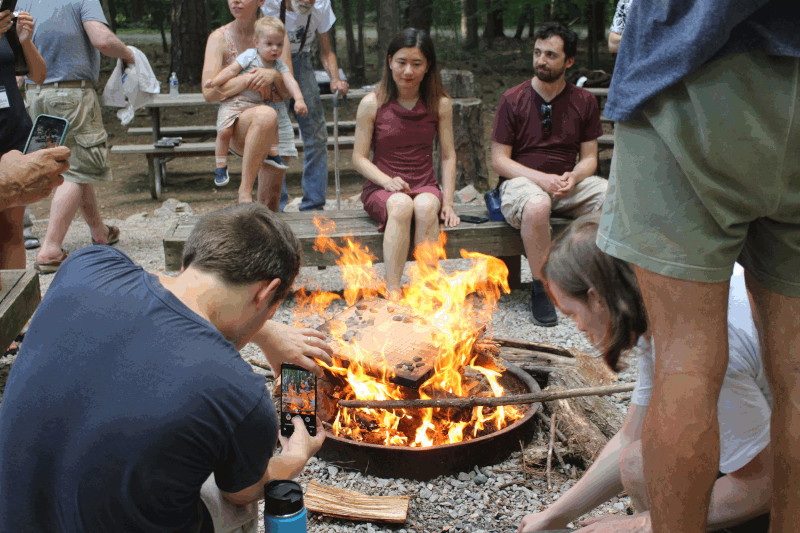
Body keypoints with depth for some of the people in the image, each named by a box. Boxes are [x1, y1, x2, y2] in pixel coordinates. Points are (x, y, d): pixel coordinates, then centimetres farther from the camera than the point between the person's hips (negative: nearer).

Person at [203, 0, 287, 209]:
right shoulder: (219, 38, -4)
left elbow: (287, 91, -1)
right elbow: (209, 92, -13)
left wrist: (273, 75, -22)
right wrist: (248, 79, -23)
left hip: (274, 129, 4)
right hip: (236, 123, -4)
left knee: (270, 204, 2)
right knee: (266, 115, -39)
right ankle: (245, 191, -34)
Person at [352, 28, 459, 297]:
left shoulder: (440, 104, 5)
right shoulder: (372, 104, 0)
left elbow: (448, 156, 7)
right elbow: (359, 157, 0)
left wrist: (447, 202, -4)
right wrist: (388, 182, -18)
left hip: (425, 186, 1)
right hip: (381, 188, -1)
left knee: (425, 205, -35)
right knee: (401, 205, -37)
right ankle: (392, 292, -37)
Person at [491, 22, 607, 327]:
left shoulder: (584, 102, 9)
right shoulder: (513, 99, 0)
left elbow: (589, 157, 10)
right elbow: (499, 160, -3)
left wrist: (572, 178, -14)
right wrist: (542, 179, -18)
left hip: (568, 183, 4)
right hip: (521, 181, -3)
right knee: (537, 205, -41)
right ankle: (541, 289, -22)